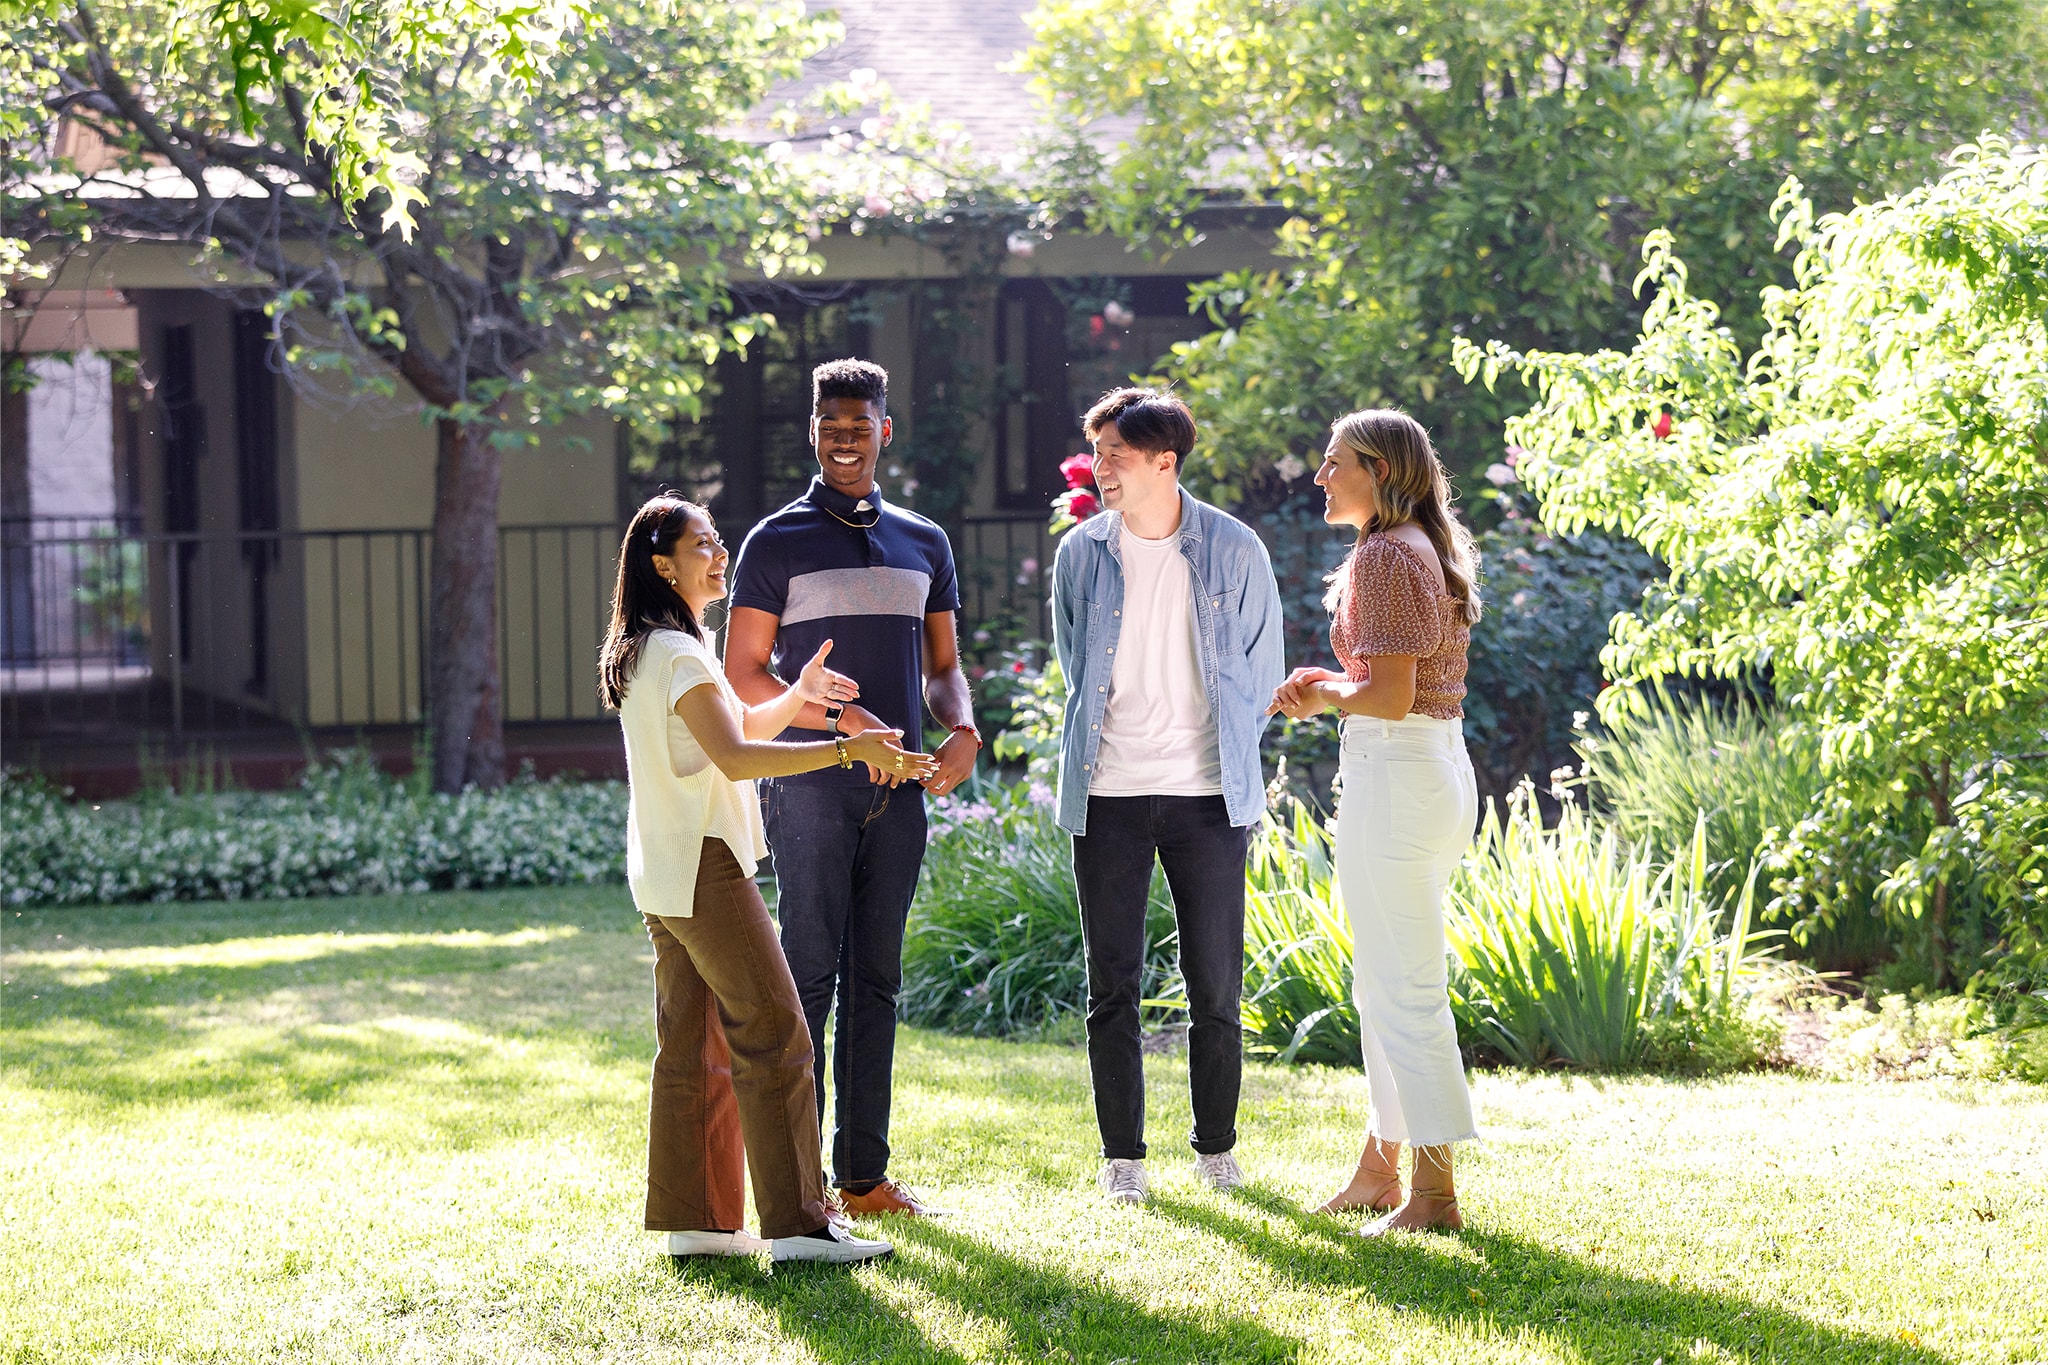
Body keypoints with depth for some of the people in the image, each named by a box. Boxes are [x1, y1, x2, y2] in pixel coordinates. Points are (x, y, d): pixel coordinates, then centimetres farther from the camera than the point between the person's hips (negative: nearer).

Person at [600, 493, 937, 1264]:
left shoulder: (646, 652, 18)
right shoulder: (677, 653, -15)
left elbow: (732, 733, 24)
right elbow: (735, 758, -25)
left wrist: (796, 697, 11)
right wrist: (848, 750, -27)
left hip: (664, 877, 10)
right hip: (702, 867, -10)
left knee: (693, 1046, 11)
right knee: (773, 1036, -9)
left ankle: (691, 1220, 13)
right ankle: (797, 1225, -10)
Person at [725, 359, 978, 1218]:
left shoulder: (924, 544, 15)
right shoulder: (776, 543, 1)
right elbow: (744, 675, -3)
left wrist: (964, 729, -2)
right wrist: (841, 718, -15)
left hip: (897, 790, 5)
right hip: (810, 784, -4)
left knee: (876, 980, 7)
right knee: (809, 976, -5)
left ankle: (864, 1174, 12)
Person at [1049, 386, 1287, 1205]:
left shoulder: (1234, 551, -1)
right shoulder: (1080, 554, 4)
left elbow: (1262, 668, 10)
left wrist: (1229, 752, 10)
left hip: (1208, 795, -1)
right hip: (1107, 795, 1)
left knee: (1216, 988, 3)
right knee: (1112, 987, 2)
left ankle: (1217, 1149, 17)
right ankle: (1122, 1156, 11)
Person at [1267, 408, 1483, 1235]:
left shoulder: (1385, 557, -15)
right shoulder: (1428, 550, 16)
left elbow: (1390, 697, -23)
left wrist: (1327, 694, -5)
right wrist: (1333, 686, 11)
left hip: (1395, 777, -11)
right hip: (1440, 770, 11)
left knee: (1405, 988, -6)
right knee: (1384, 982, 18)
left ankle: (1434, 1195, -2)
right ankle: (1379, 1173, 26)